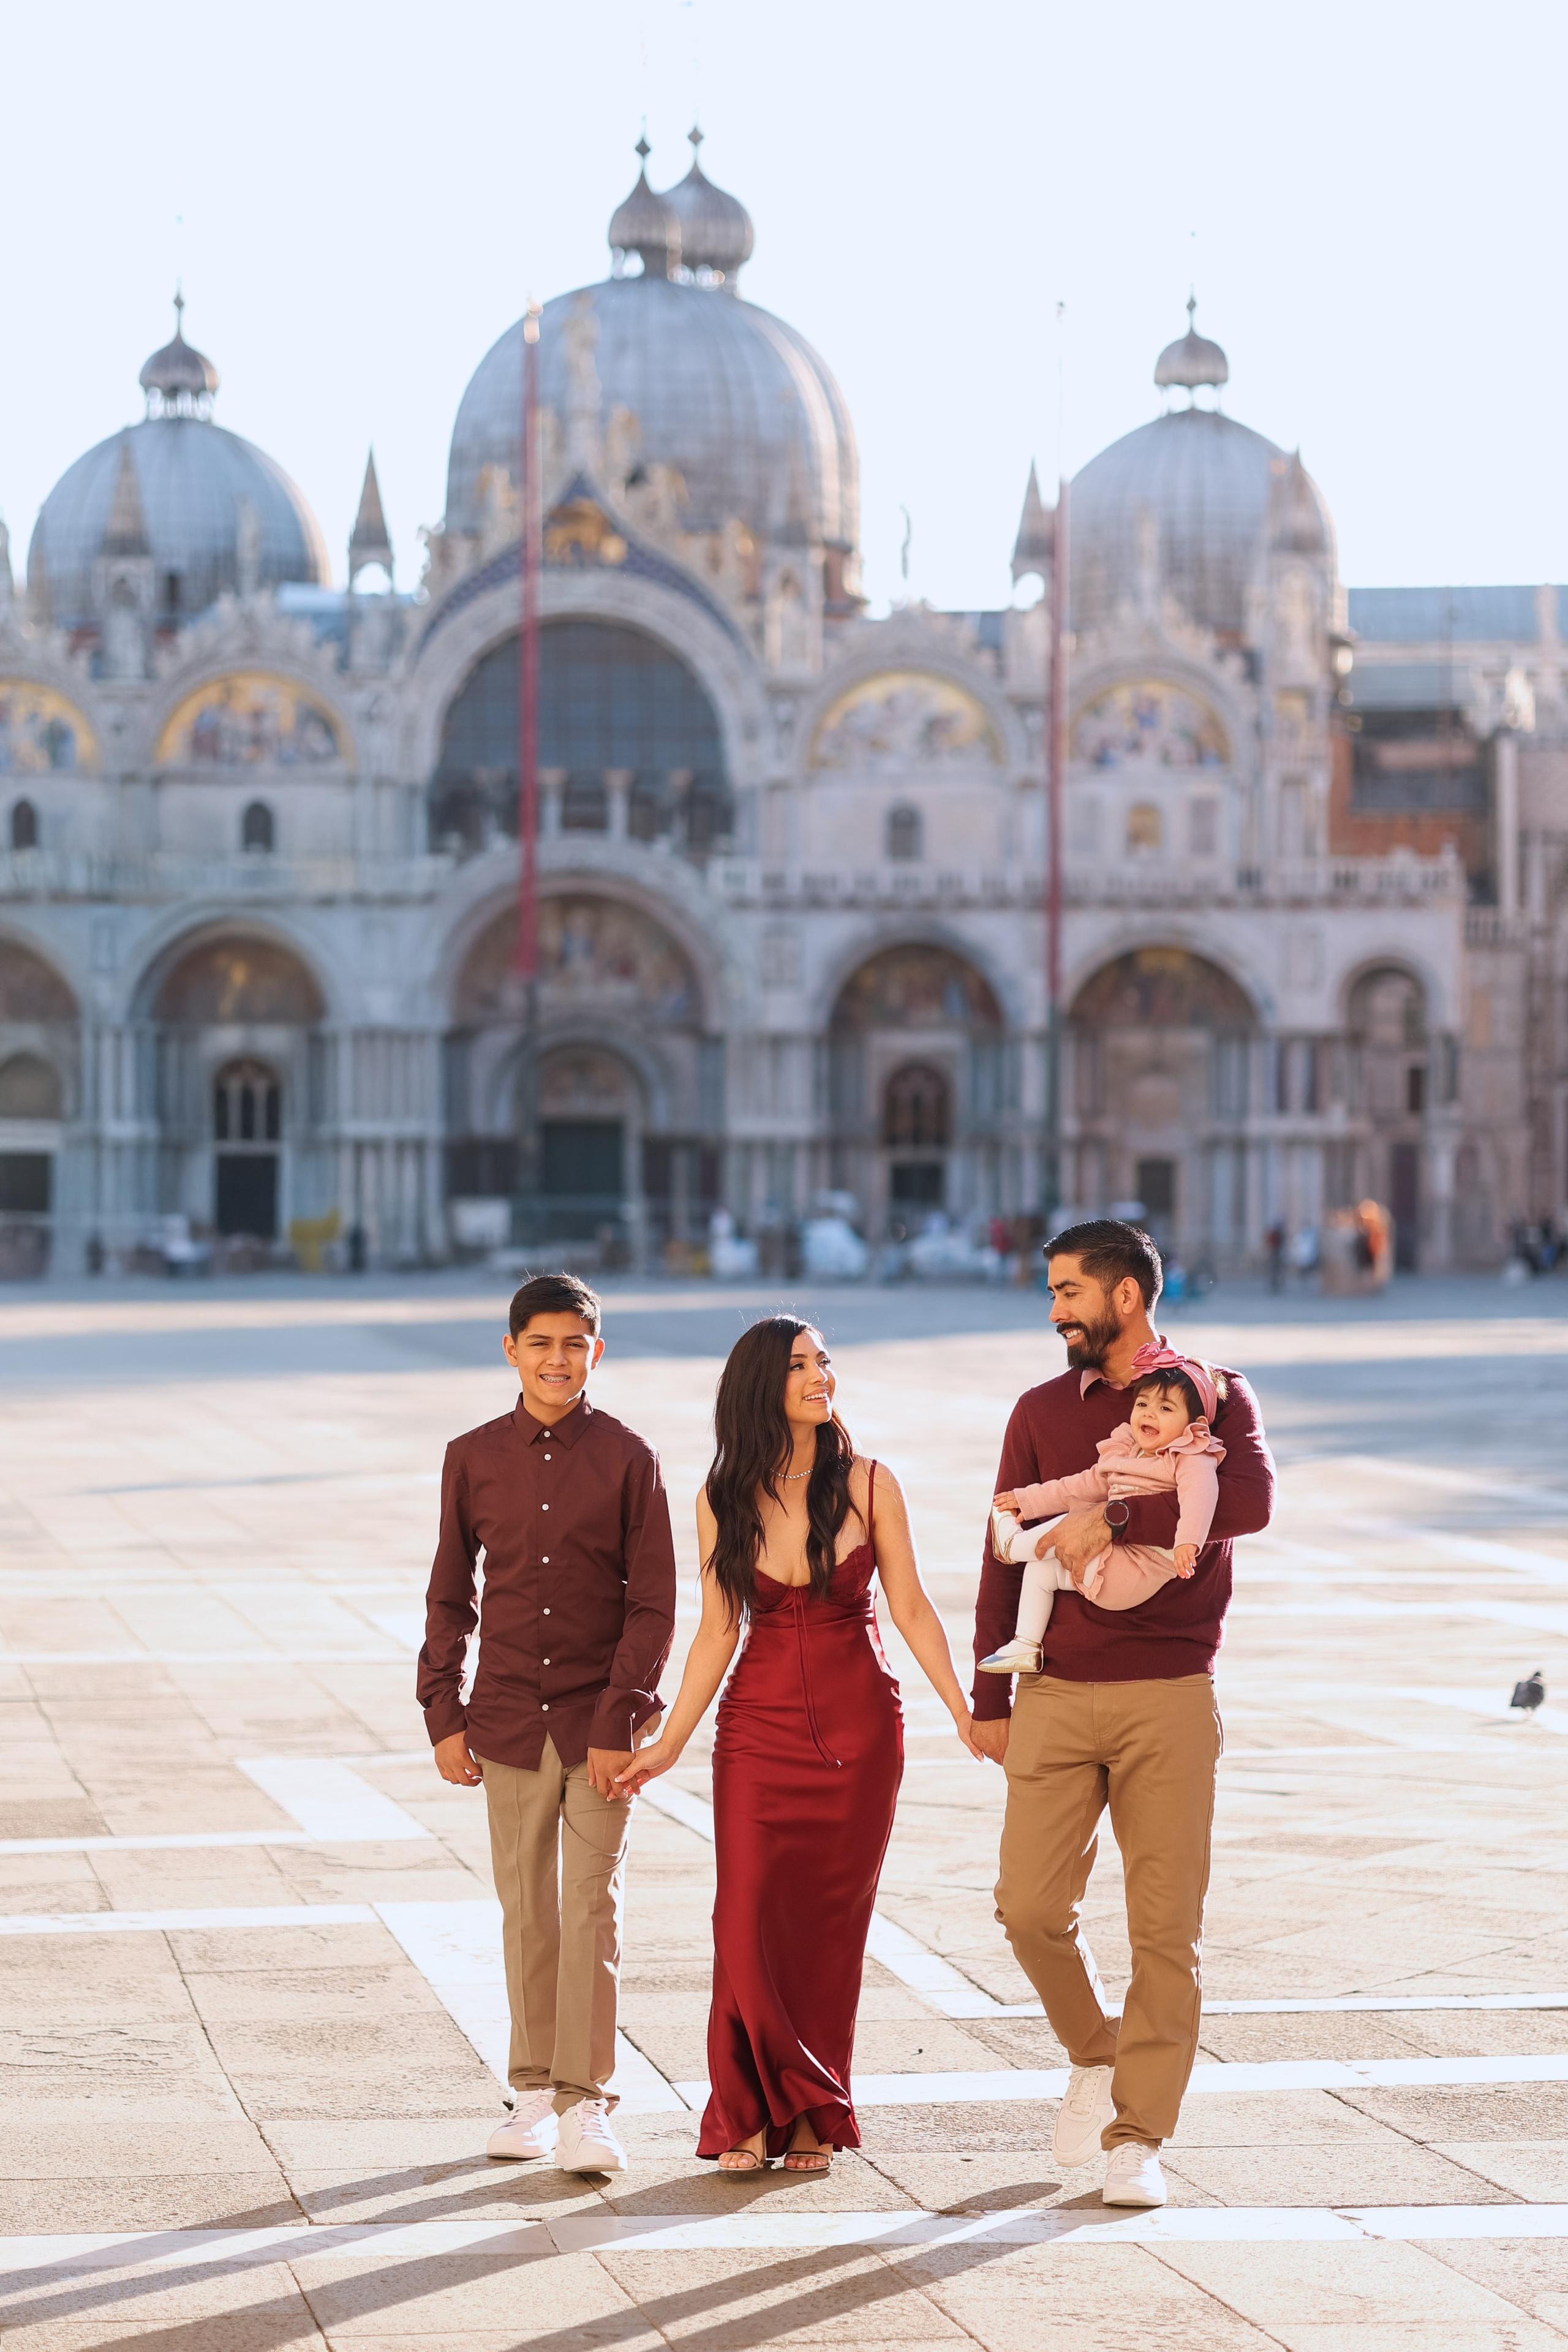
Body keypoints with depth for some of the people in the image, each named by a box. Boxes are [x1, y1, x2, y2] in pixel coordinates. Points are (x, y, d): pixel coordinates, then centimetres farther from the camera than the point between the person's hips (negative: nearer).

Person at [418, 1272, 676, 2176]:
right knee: (527, 1911, 8)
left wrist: (619, 1723, -10)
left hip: (598, 1722, -2)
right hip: (509, 1719, 2)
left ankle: (585, 2101, -2)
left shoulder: (629, 1459, -3)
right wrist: (445, 1715, 4)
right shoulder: (475, 1458, 3)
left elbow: (655, 1604, -4)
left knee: (593, 1907, -5)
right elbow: (451, 1597, 10)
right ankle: (535, 2091, 18)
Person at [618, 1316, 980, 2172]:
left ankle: (814, 2119, 14)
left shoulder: (867, 1485, -3)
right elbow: (718, 1633, 5)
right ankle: (753, 2114, 8)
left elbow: (910, 1608, 1)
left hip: (859, 1726, -1)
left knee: (831, 1924, 3)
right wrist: (670, 1743, 3)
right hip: (759, 1725, 1)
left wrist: (964, 1713, -4)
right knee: (749, 1924, -6)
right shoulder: (723, 1500, 1)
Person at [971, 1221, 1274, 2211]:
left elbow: (1250, 1501, -18)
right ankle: (1097, 2054, 23)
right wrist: (988, 1696, 8)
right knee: (1032, 1908, -5)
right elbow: (1005, 1558, 12)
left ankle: (1137, 2138, 5)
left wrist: (1117, 1521, -21)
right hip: (1057, 1694, 3)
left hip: (1169, 1696, -2)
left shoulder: (1212, 1394, 2)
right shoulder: (1044, 1412, 11)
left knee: (1167, 1924, -3)